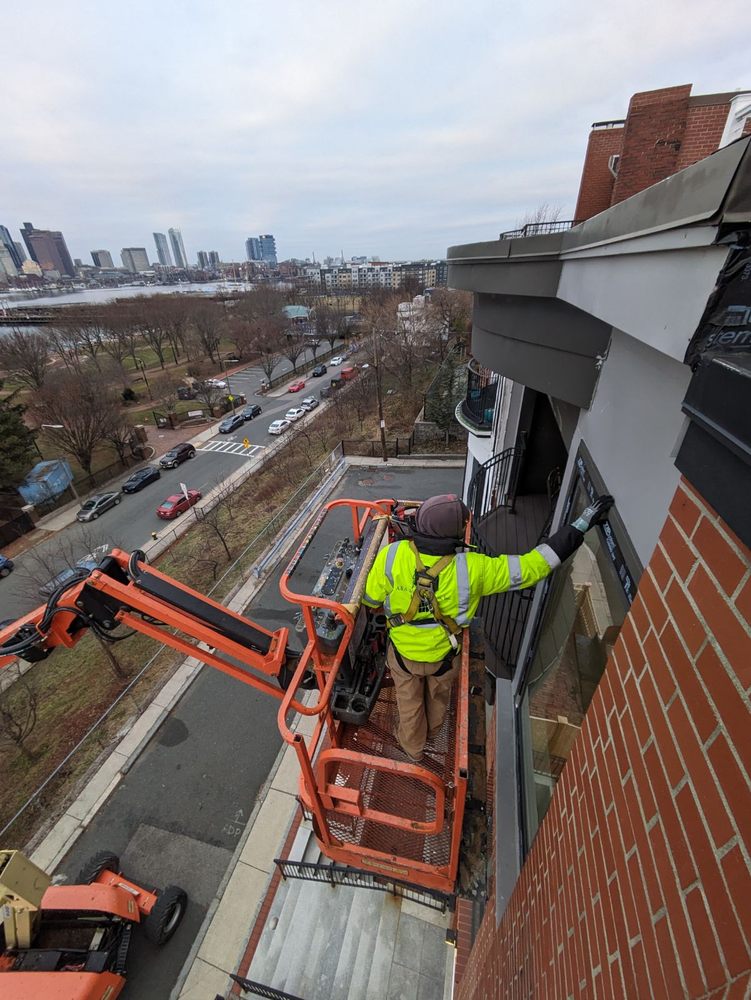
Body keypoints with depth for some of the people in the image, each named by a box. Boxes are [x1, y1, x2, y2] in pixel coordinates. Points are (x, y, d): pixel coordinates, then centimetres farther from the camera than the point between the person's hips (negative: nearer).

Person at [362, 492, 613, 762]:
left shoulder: (391, 556, -33)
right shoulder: (471, 569, -35)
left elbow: (370, 599, -16)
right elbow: (531, 566, -28)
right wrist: (581, 524, -21)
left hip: (403, 651, 0)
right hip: (444, 655, 1)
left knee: (409, 700, 30)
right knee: (439, 695, 35)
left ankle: (413, 746, 58)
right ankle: (432, 730, 66)